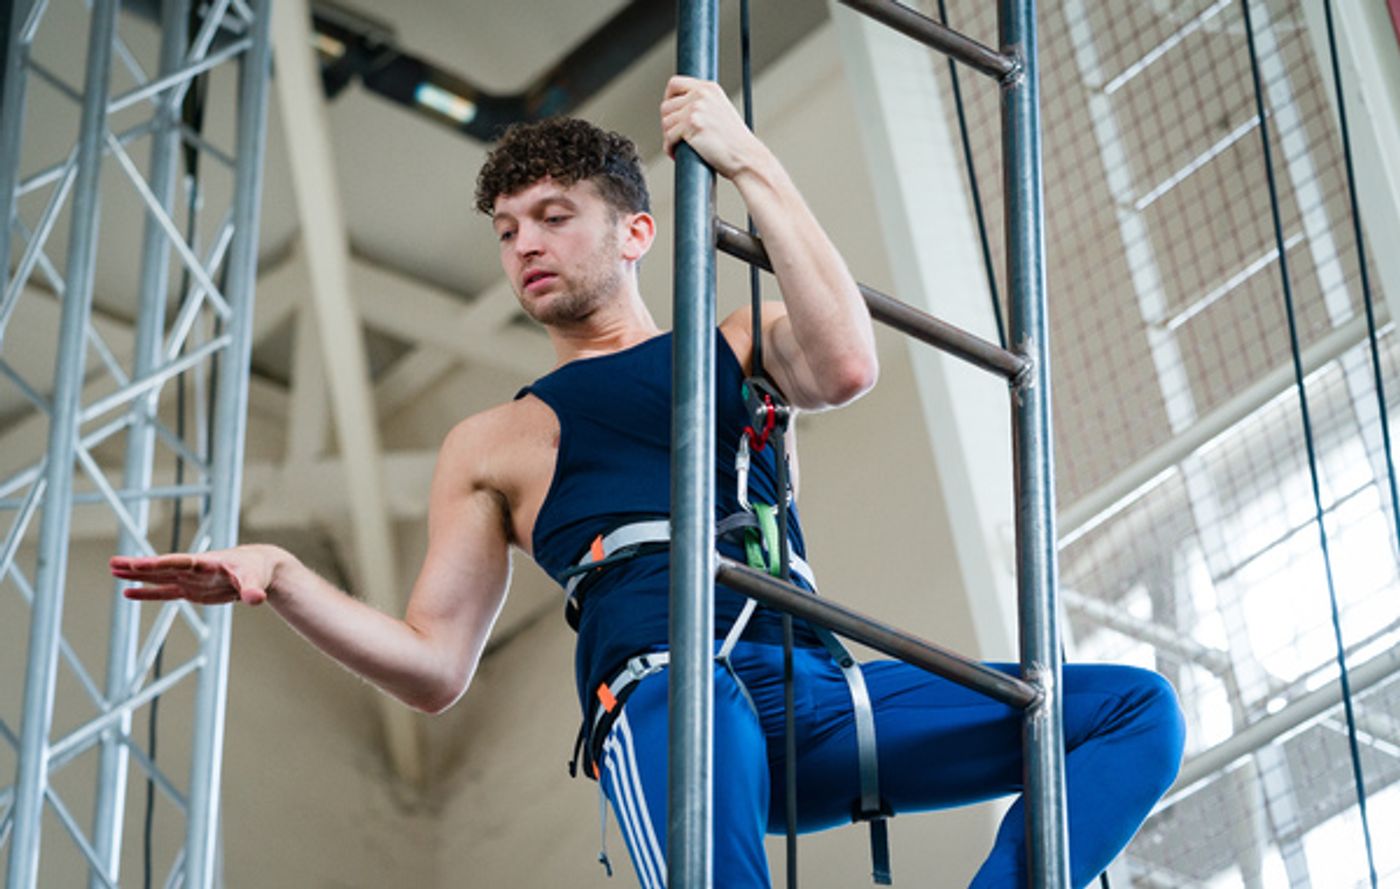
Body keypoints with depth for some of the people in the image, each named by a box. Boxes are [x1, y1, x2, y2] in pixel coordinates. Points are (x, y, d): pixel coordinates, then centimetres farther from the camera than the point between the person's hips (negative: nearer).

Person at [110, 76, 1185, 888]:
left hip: (820, 692, 4)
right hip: (666, 691, -4)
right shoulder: (494, 445, 25)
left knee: (1136, 711, -12)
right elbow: (434, 667, 18)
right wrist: (280, 578, 3)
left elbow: (844, 369, 2)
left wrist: (751, 163, 4)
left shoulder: (740, 345, 28)